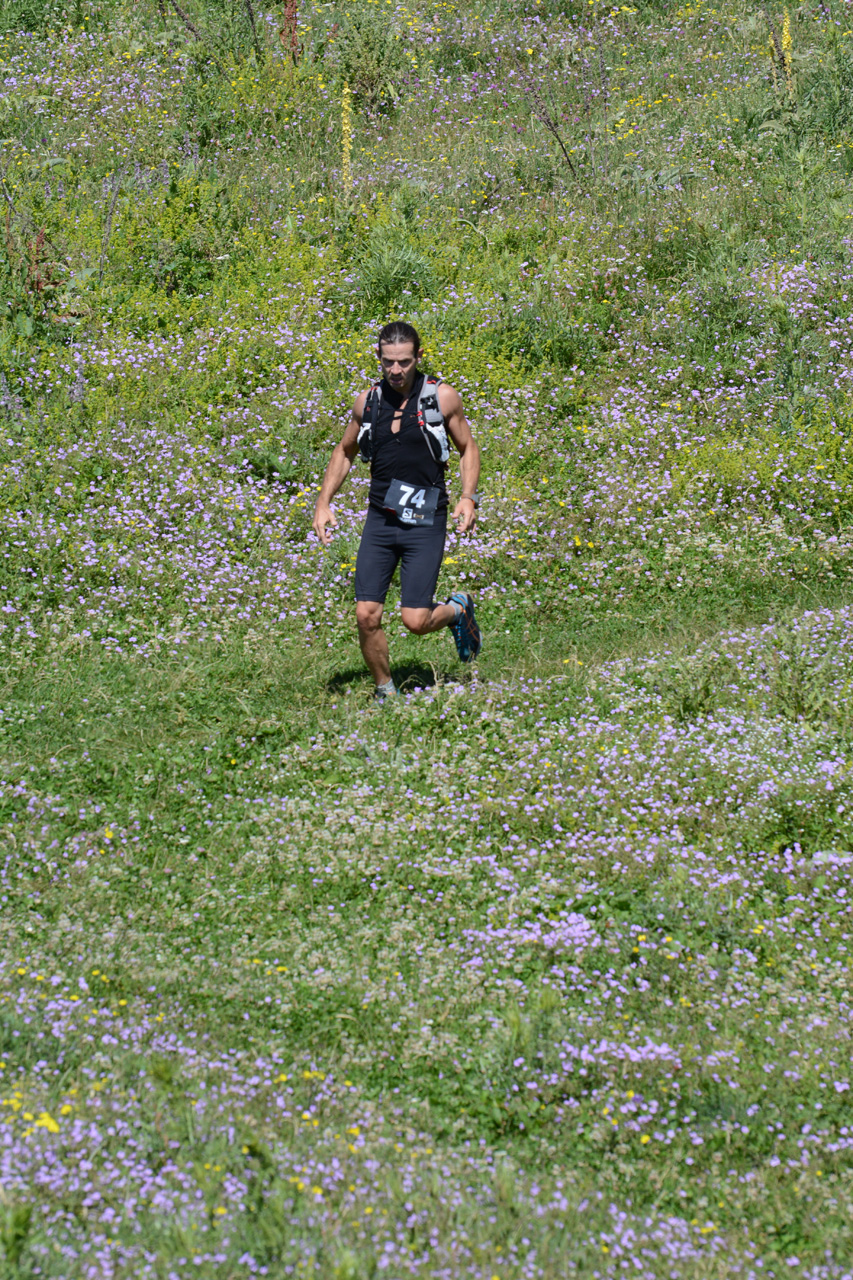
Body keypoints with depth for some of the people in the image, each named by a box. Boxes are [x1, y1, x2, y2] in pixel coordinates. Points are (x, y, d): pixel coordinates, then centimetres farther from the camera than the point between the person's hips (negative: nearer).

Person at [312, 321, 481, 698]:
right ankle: (385, 691, 15)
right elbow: (344, 453, 19)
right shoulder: (367, 401, 5)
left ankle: (457, 611, 26)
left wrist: (468, 498, -7)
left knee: (416, 620, -9)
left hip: (425, 524, -3)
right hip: (380, 521, 3)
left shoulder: (442, 398, -4)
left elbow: (468, 449, 8)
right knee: (367, 615, -7)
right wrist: (323, 503, 9)